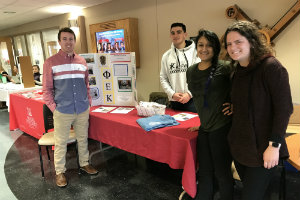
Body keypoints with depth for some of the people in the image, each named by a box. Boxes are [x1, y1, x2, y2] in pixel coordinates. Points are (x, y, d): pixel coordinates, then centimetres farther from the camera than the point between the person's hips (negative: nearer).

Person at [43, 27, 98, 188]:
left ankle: (84, 163, 36)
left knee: (83, 138, 16)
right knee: (61, 143, 8)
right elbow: (47, 89, -3)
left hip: (83, 110, 4)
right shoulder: (50, 62, -4)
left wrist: (88, 102, 9)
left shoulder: (82, 61, 8)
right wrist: (53, 108, -10)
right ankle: (60, 172, 26)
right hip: (62, 112, -3)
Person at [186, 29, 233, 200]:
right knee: (204, 172, 16)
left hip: (222, 128, -5)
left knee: (222, 173, 9)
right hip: (204, 127, 5)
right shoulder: (191, 71, 8)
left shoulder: (224, 68, -11)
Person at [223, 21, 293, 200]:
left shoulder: (271, 67, -15)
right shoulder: (238, 71, 7)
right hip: (239, 147, 7)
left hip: (262, 150, -6)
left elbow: (284, 108, -17)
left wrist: (274, 145, -19)